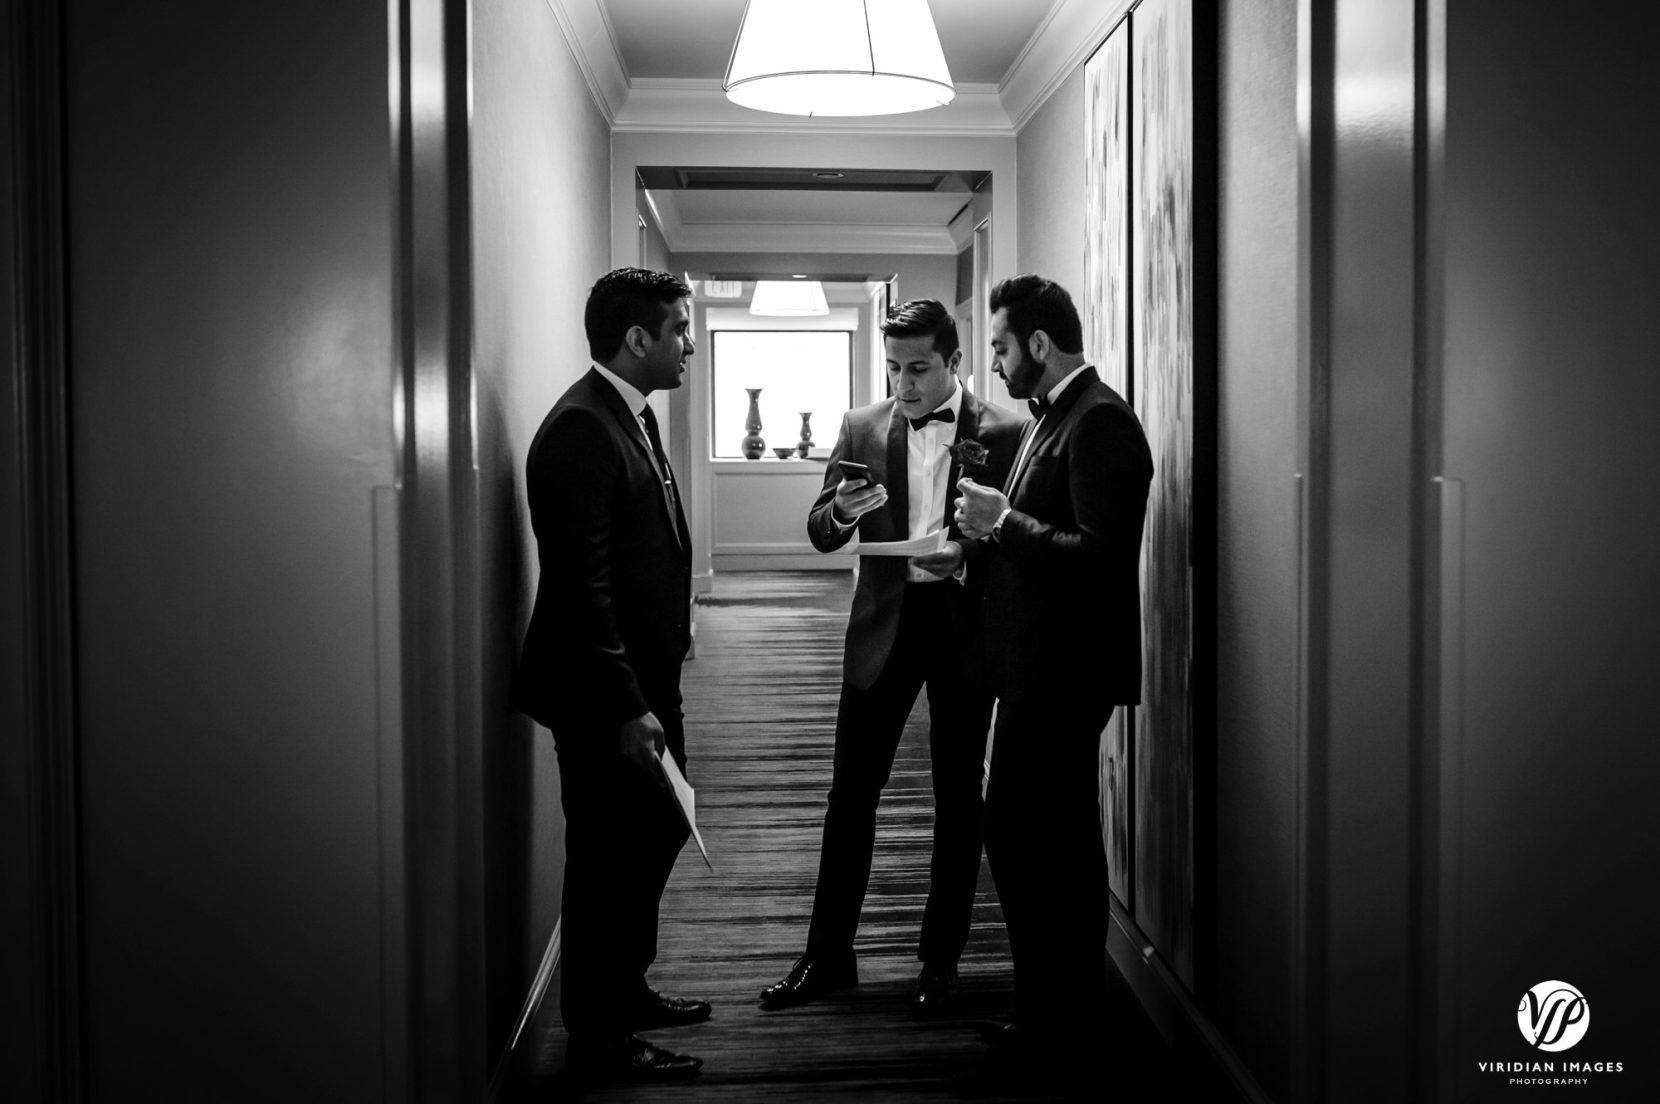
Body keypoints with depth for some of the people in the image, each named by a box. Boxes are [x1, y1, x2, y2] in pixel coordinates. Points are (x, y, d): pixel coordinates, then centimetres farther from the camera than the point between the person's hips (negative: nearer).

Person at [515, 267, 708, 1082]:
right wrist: (625, 706, -23)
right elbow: (580, 585, -23)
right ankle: (599, 1038, 20)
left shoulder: (632, 417, 11)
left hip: (643, 681, 10)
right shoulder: (580, 430, -20)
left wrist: (652, 689, 14)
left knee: (653, 835, 21)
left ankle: (626, 992, 39)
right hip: (604, 695, -10)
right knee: (609, 856, 3)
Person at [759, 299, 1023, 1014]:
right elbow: (821, 535, 5)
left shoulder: (1001, 433, -3)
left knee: (958, 795, 7)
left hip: (963, 622, -2)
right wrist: (841, 510, -17)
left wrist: (968, 554, -21)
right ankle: (827, 956, 16)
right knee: (850, 792, 5)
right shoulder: (861, 428, 5)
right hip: (884, 622, 2)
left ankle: (941, 960, 20)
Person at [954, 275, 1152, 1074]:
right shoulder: (1051, 417, 15)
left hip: (1065, 672, -10)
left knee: (1039, 842, -4)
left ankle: (1062, 1033, 10)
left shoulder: (1099, 421, -15)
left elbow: (1105, 556, -24)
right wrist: (984, 546, 5)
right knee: (1023, 832, 16)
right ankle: (1053, 1015, 30)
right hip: (1037, 668, 10)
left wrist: (1004, 521, -19)